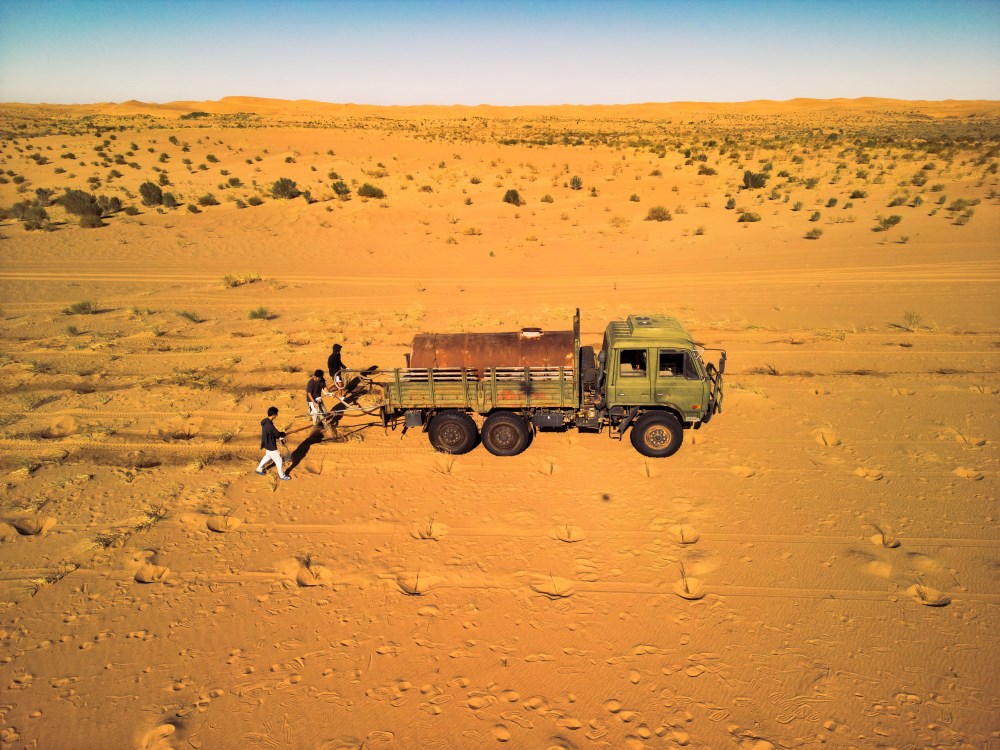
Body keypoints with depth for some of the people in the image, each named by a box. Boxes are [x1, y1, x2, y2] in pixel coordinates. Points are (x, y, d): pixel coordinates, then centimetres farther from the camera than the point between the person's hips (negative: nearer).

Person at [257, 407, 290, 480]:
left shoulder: (265, 421, -4)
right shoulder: (269, 425, -34)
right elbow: (278, 434, -22)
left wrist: (278, 436, 2)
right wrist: (283, 434, 0)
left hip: (267, 443, 9)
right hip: (270, 446, -9)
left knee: (268, 456, 32)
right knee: (278, 460, 8)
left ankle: (259, 469, 46)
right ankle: (281, 475, 24)